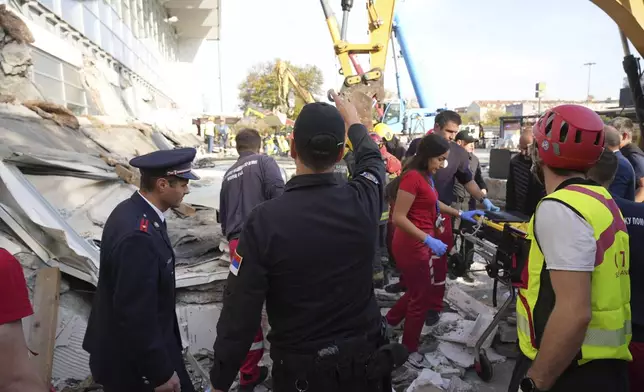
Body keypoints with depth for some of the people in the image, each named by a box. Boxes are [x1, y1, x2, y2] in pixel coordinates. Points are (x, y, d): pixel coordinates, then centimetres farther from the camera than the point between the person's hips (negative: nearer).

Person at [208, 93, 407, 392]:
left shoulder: (263, 221, -24)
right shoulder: (362, 202, -15)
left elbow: (240, 315, -19)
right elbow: (373, 161, 9)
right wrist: (353, 120, 28)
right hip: (365, 358, 3)